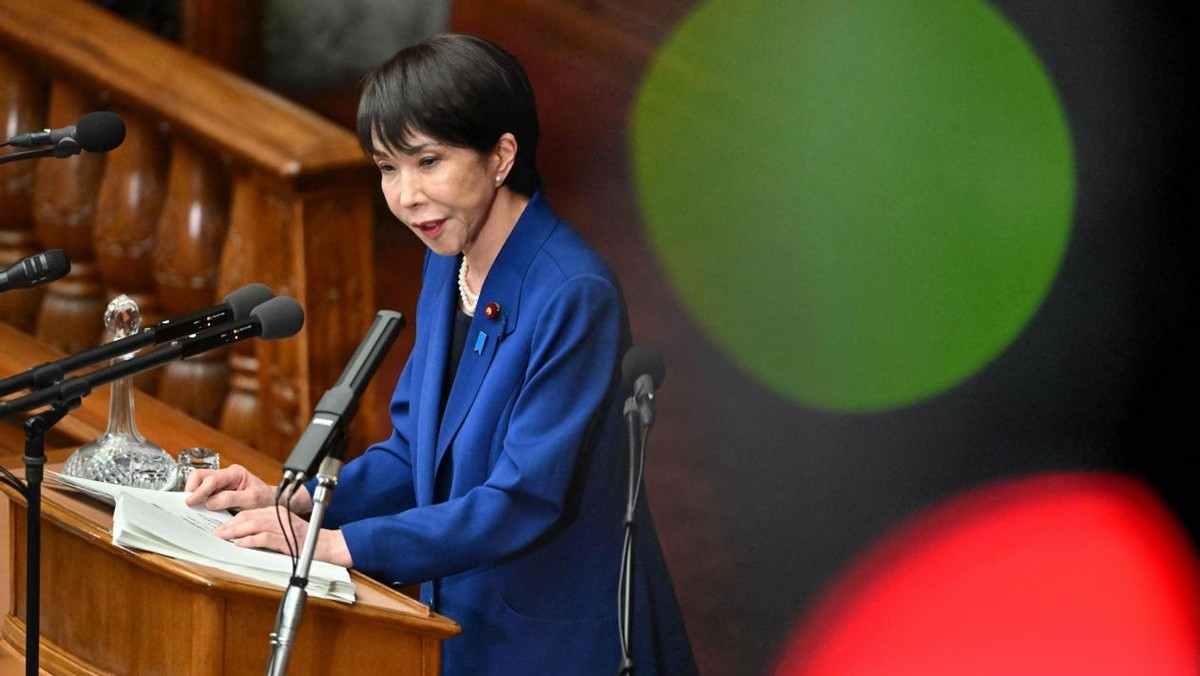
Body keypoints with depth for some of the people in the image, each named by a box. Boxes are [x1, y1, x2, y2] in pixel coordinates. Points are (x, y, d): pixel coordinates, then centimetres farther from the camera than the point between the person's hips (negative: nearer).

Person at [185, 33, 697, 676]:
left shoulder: (572, 296, -21)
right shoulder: (446, 267, 4)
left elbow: (524, 500, -24)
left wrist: (336, 544, -24)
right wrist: (292, 502, -4)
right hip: (463, 620, 7)